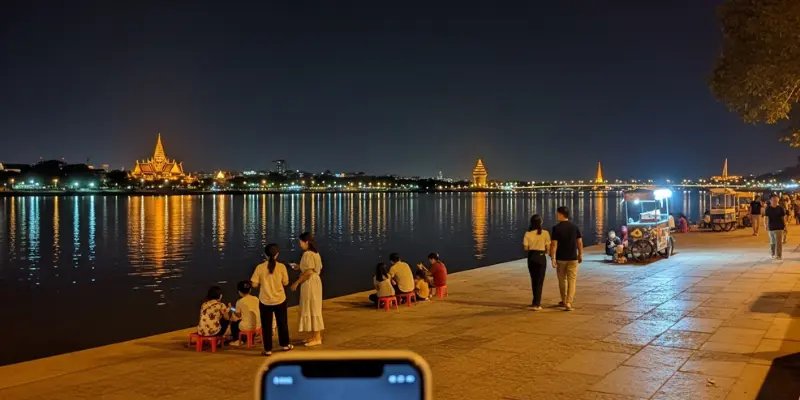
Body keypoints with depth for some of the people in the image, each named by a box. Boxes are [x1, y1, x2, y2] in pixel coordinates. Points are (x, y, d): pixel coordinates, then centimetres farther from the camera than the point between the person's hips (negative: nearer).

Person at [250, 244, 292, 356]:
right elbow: (285, 283, -4)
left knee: (266, 325, 10)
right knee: (282, 323, 18)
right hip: (280, 300, 1)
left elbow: (254, 284, -8)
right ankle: (285, 345, 31)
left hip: (265, 301, -1)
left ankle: (268, 350, 14)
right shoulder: (281, 266, -11)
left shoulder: (260, 267, -11)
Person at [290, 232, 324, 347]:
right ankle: (316, 335, 22)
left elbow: (308, 272, -23)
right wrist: (300, 267, 16)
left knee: (311, 308, -3)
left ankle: (316, 338, 3)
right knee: (314, 308, 15)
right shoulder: (315, 253, 11)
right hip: (315, 281, 10)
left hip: (309, 283, -10)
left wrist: (296, 283, -16)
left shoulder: (307, 254, -18)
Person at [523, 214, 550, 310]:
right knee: (539, 281, 4)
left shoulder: (528, 234, -6)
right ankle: (536, 304, -1)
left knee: (534, 279, 18)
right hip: (541, 257, -2)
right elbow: (548, 248, -7)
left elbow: (525, 248, -5)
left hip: (531, 257, 2)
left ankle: (536, 301, 30)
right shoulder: (545, 233, -10)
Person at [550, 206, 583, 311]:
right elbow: (580, 242, 3)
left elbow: (554, 244, -13)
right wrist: (580, 255, 13)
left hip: (560, 258, -1)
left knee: (562, 280, 15)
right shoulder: (574, 227, 0)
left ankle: (564, 301, 27)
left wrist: (553, 258, -10)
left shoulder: (556, 228, -10)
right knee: (572, 280, 2)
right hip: (573, 258, 1)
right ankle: (568, 303, -9)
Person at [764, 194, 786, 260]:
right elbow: (765, 217, -8)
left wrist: (785, 225, 3)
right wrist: (765, 225, -22)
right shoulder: (768, 208, -1)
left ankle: (779, 255, -2)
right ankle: (773, 254, 25)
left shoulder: (780, 208, -2)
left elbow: (783, 217, 3)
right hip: (771, 228, 1)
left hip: (779, 227, -1)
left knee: (779, 242, -5)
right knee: (772, 242, 12)